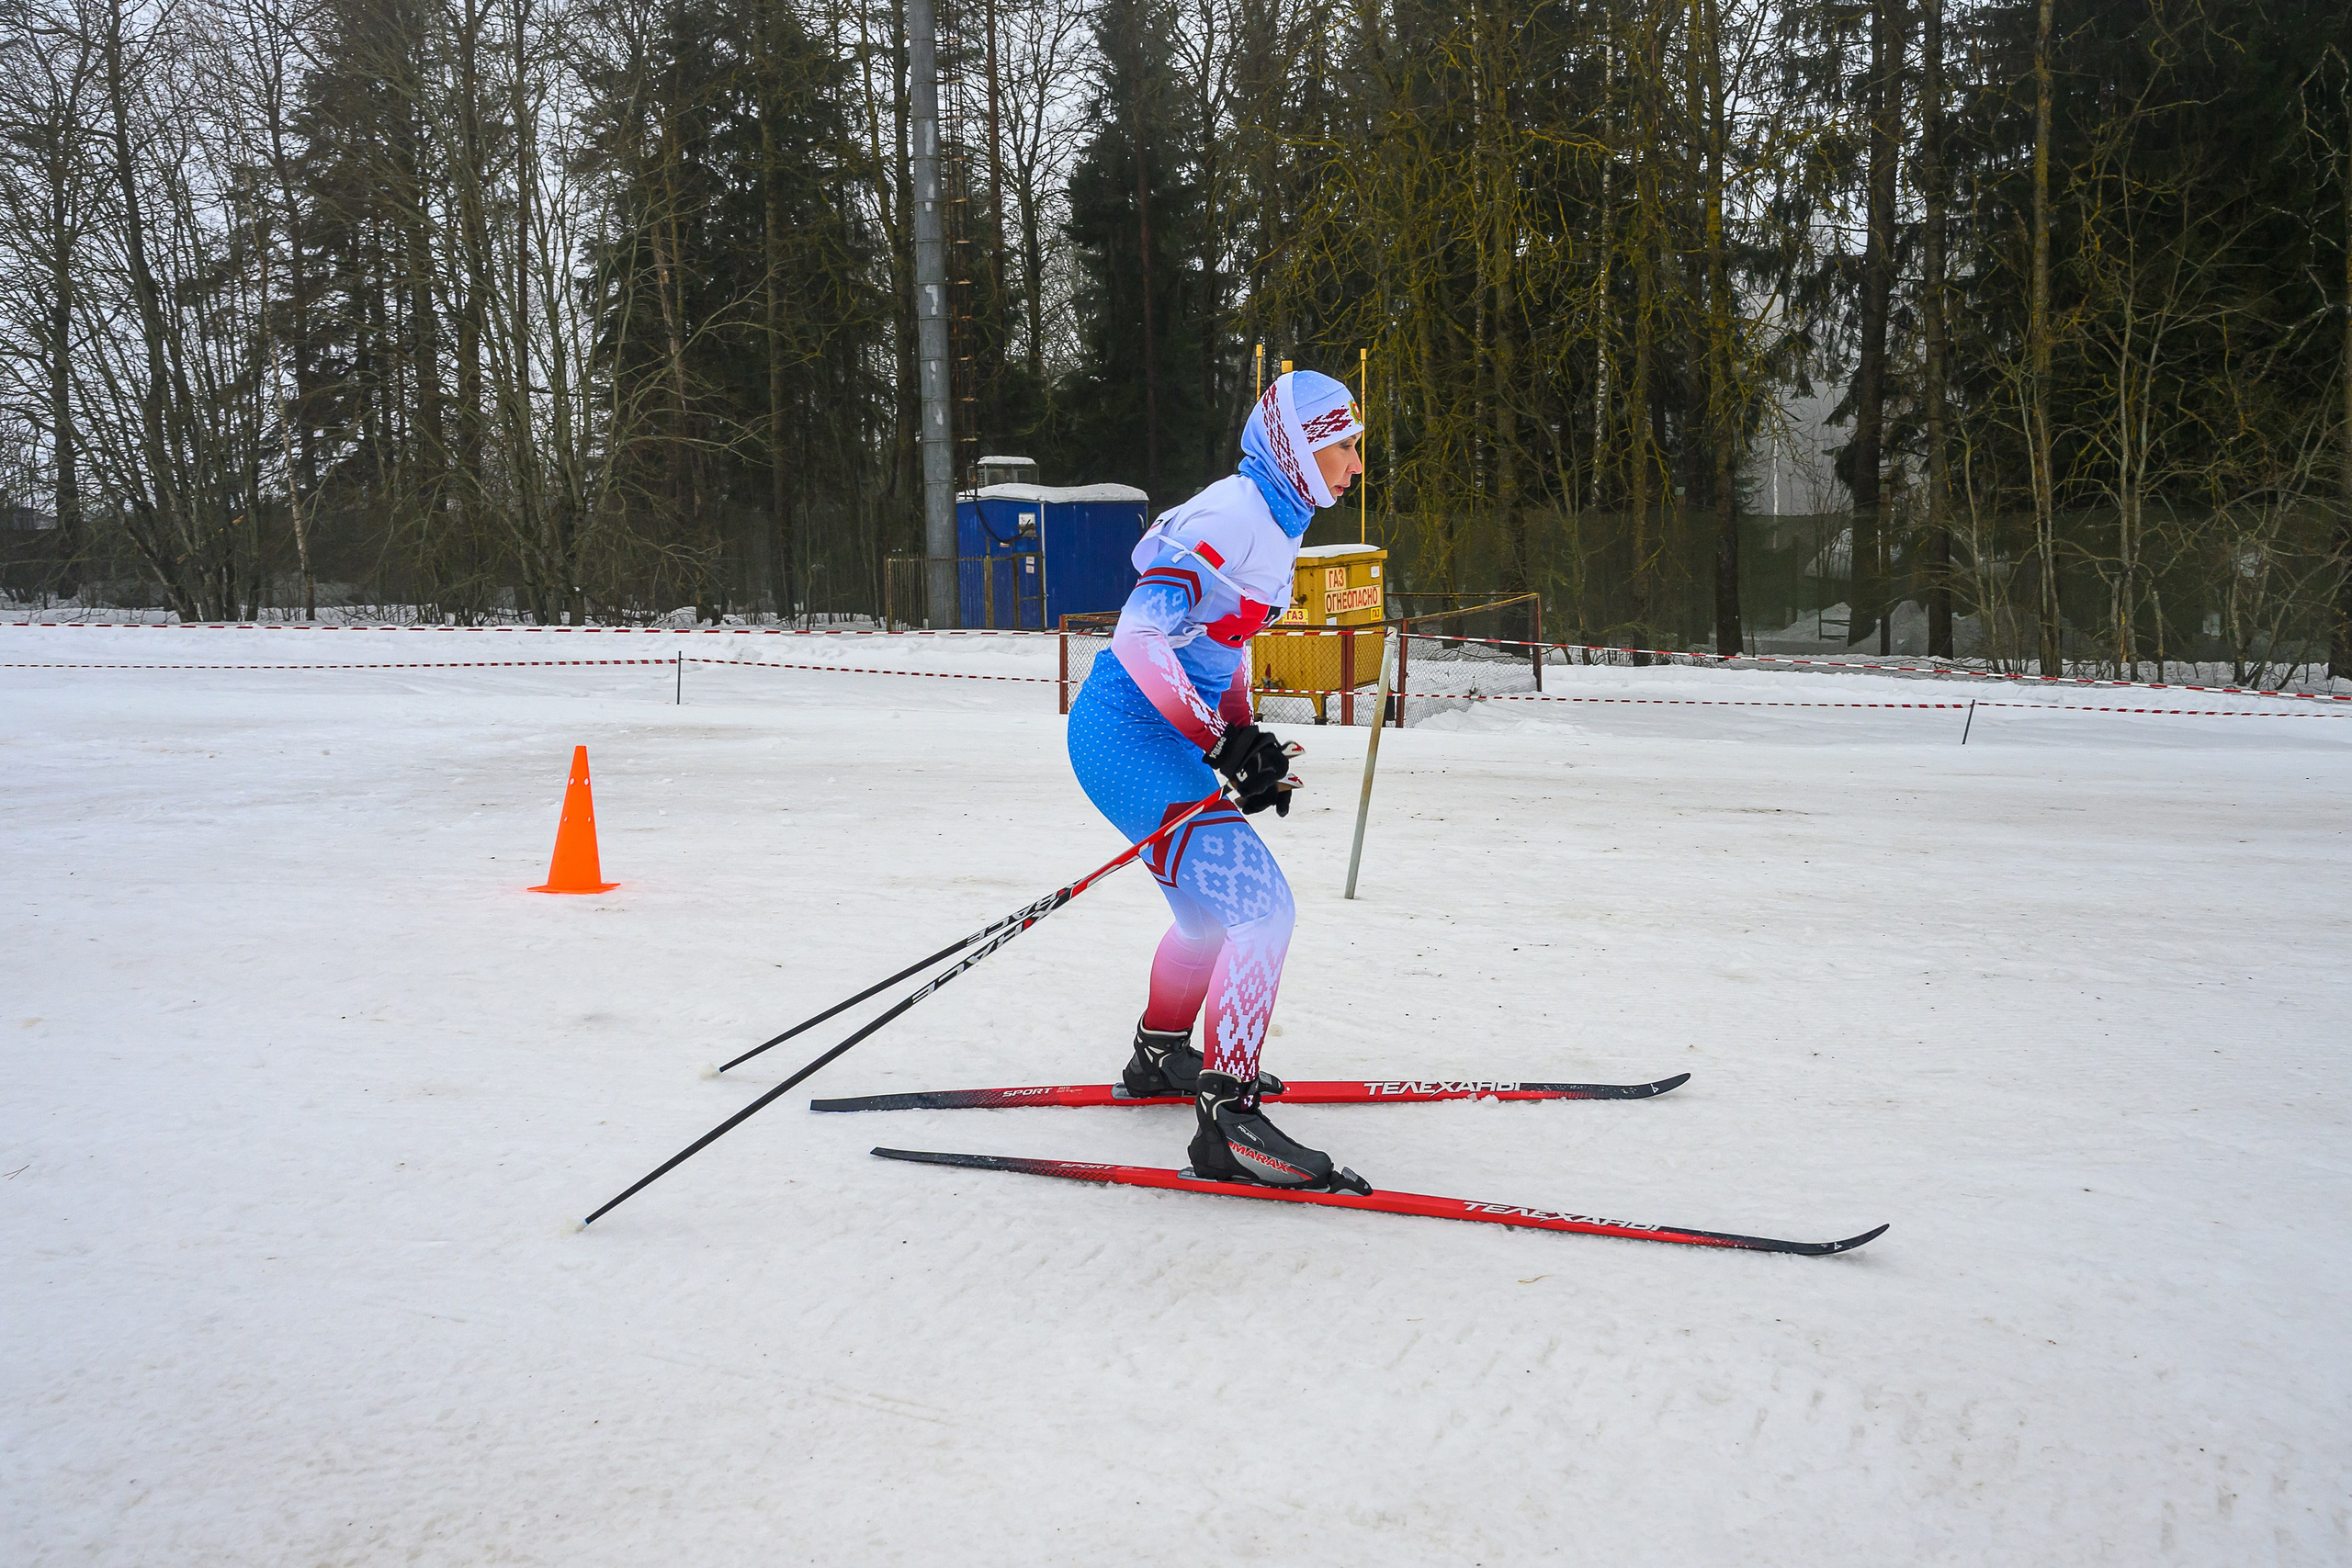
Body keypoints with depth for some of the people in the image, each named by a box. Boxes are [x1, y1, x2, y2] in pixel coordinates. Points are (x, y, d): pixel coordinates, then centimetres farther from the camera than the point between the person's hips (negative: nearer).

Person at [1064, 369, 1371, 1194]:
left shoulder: (1274, 524, 15)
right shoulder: (1228, 519, -18)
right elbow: (1141, 637, -26)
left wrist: (1249, 746, 13)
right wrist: (1221, 742, -23)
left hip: (1159, 742, 11)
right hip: (1130, 737, -10)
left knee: (1214, 912, 24)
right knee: (1261, 908, -16)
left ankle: (1160, 1057, 44)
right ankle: (1227, 1122, -12)